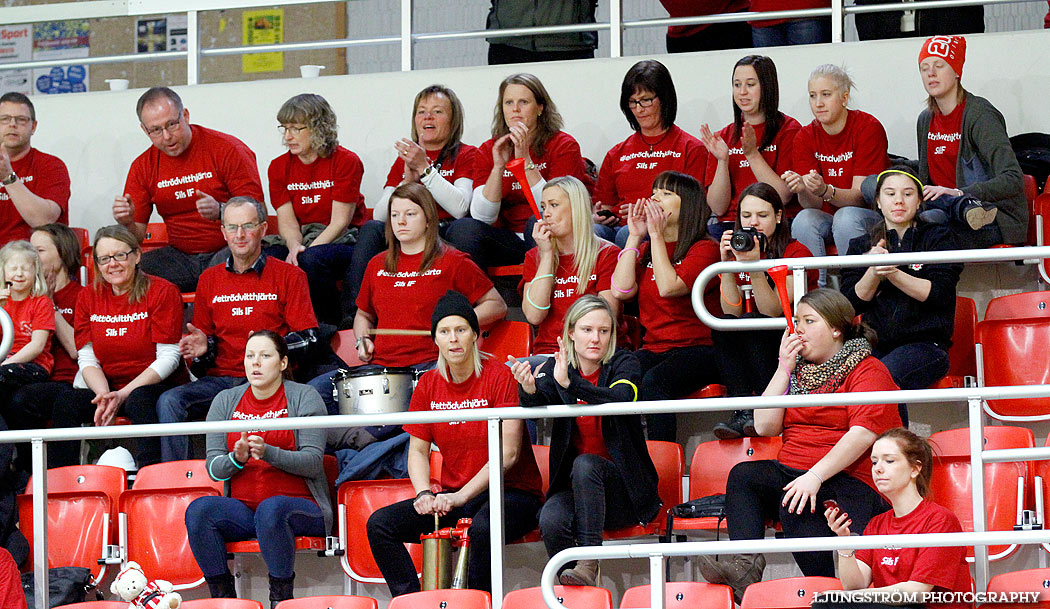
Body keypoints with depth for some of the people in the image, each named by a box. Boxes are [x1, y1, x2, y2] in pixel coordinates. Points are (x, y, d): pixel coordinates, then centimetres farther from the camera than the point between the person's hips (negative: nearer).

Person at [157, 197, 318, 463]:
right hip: (219, 378, 4)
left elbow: (308, 342, 0)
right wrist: (202, 347, 0)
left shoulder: (289, 276, 6)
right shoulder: (209, 279, 18)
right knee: (169, 401, -24)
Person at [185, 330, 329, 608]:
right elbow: (213, 469, 5)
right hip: (242, 509, 4)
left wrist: (267, 452, -24)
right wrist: (237, 458, -18)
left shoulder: (304, 397, 2)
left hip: (300, 505, -3)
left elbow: (313, 463, -9)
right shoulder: (225, 401, 12)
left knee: (271, 508, -37)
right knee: (199, 509, -25)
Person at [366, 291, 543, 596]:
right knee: (379, 524, -14)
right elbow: (418, 450, 10)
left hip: (511, 491, -6)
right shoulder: (428, 385, 9)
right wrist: (423, 494, -12)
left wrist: (462, 496, -22)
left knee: (483, 527, -40)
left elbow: (508, 452, -14)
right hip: (454, 496, 6)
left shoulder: (501, 376, -8)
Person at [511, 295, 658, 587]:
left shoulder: (624, 363, -3)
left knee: (585, 464, -34)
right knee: (551, 520, -29)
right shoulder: (556, 366, 5)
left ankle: (589, 563, -35)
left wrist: (570, 383, -41)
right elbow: (539, 404, -15)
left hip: (623, 486, -2)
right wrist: (529, 390, -41)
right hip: (573, 486, 2)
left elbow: (622, 399, -26)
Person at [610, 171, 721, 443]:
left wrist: (657, 235, -10)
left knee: (653, 381, -35)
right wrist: (635, 237, 4)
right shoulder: (646, 250, 19)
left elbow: (668, 287, -17)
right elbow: (621, 290, 2)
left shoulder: (705, 249, -1)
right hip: (653, 348, 5)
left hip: (697, 349, -5)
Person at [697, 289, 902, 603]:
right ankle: (745, 565, -41)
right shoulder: (797, 370, 23)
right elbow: (764, 427, 12)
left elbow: (863, 433, -15)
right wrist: (784, 371, 4)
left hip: (848, 480, -7)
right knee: (742, 475, -21)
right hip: (790, 471, 7)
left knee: (795, 506, -35)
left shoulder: (868, 370, 2)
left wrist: (815, 476, -26)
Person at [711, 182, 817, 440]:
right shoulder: (737, 249, 7)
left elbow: (774, 311, -18)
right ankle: (743, 412, -34)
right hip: (748, 351, 4)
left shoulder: (796, 253, -7)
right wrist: (727, 265, -17)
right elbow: (732, 312, -6)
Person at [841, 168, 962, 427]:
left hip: (926, 344, -3)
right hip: (876, 344, 3)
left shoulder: (939, 238, 10)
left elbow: (939, 293, -5)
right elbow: (853, 302, 7)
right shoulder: (861, 245, 18)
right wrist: (874, 272, -12)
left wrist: (893, 273, -15)